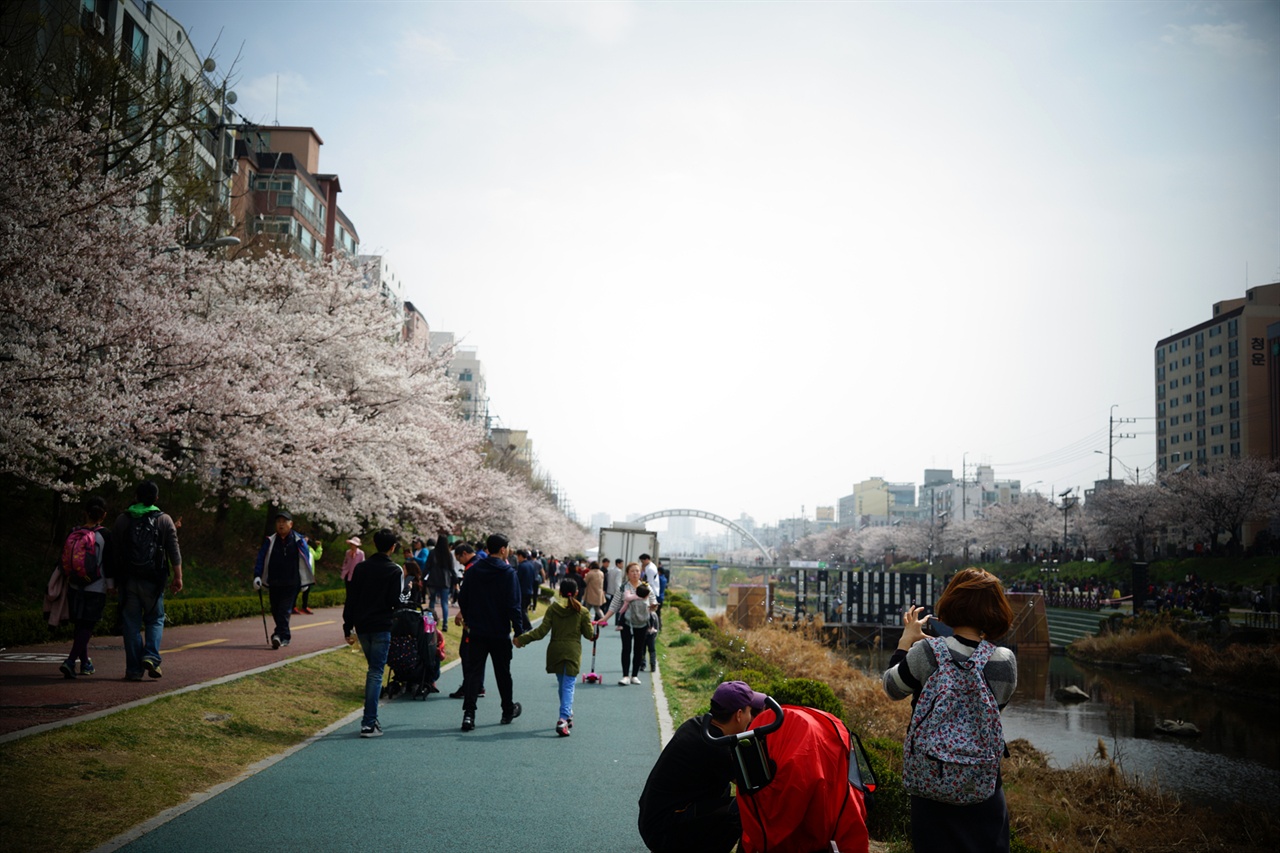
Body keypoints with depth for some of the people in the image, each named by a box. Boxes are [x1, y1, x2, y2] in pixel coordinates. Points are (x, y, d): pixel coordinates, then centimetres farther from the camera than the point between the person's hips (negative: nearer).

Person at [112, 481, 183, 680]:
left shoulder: (122, 520, 7)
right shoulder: (164, 520, 2)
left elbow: (114, 551, 7)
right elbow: (174, 552, -4)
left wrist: (115, 577, 14)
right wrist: (178, 577, -1)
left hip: (127, 580, 1)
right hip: (153, 581, -1)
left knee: (131, 624, 5)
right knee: (155, 619, 12)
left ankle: (134, 669, 5)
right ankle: (151, 656, -9)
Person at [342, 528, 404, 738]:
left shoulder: (361, 568, 7)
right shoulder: (395, 571, -7)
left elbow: (351, 599, 7)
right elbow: (396, 602, -12)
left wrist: (348, 628, 11)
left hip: (362, 627, 5)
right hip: (382, 628, -5)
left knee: (373, 670, 19)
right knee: (376, 673, -4)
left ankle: (370, 718, 19)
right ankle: (369, 723, -8)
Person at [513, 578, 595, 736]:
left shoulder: (553, 608, -2)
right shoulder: (582, 611, -2)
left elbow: (541, 631, -8)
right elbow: (589, 634, 1)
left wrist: (522, 639, -2)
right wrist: (593, 628, 23)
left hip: (555, 651, 2)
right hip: (573, 652, -2)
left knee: (562, 685, 19)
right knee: (568, 686, -4)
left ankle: (568, 715, 30)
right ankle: (564, 719, -20)